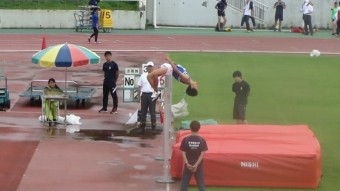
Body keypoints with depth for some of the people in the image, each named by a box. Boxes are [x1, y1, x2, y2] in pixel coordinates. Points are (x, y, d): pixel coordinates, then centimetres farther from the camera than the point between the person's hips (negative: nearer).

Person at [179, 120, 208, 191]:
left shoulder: (185, 139, -7)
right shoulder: (202, 140, -7)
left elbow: (183, 153, -10)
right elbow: (202, 154, -12)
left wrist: (187, 164, -13)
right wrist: (196, 165, -14)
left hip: (188, 166, 0)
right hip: (199, 166, 0)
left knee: (184, 183, 9)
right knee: (201, 184, 5)